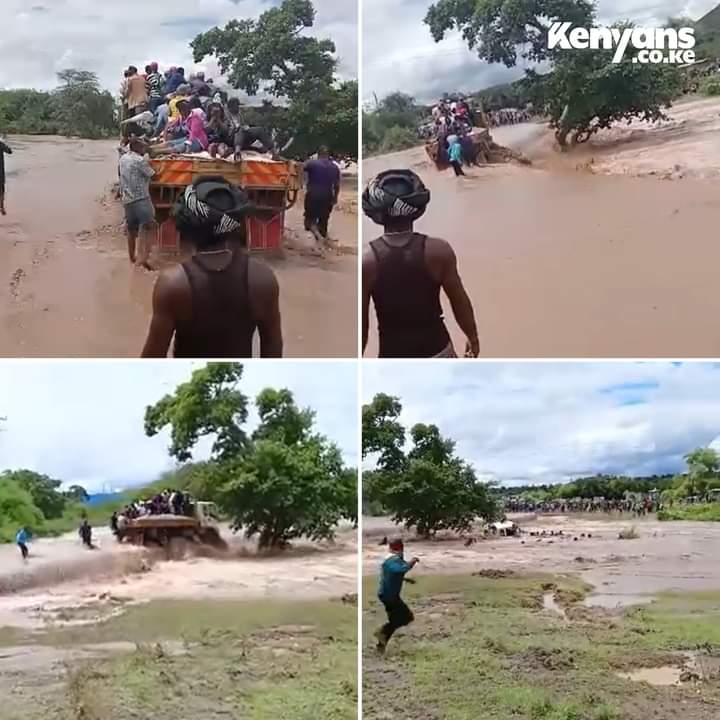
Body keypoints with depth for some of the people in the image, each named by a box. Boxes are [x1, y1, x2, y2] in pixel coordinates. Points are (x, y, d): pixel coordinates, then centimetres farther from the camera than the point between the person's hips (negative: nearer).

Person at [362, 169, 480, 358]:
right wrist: (473, 337, 15)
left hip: (394, 355, -1)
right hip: (435, 349, 1)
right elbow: (460, 302, -2)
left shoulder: (366, 260, -14)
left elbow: (361, 323, -8)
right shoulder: (438, 251, -13)